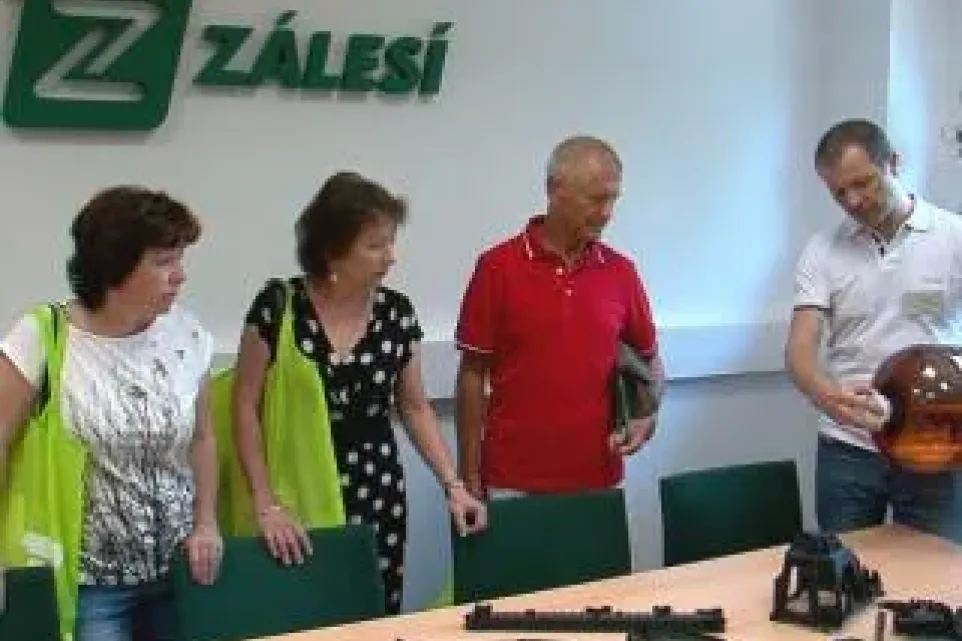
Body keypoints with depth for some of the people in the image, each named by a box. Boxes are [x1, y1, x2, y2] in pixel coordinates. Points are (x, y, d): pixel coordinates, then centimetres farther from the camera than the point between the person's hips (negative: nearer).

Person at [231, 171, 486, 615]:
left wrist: (453, 484, 0)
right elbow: (246, 406, -5)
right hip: (298, 502, -3)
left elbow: (415, 409, 10)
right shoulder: (279, 305, -9)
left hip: (377, 498, 3)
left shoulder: (397, 312, 1)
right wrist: (265, 502, -11)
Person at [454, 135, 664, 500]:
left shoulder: (621, 272, 3)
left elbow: (650, 360, 15)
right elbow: (472, 375, -3)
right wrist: (470, 477, -4)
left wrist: (647, 418, -4)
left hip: (597, 478, 3)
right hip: (514, 480, -3)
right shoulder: (498, 268, -6)